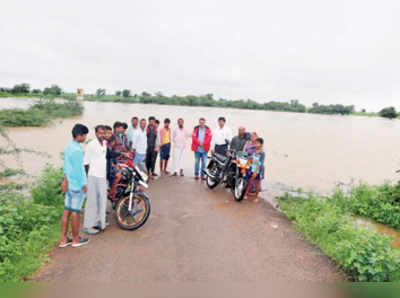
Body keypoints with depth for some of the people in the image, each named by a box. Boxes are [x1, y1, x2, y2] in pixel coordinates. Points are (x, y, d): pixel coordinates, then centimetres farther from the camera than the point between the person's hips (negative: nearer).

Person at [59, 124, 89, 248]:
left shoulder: (68, 146, 8)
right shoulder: (78, 150, -21)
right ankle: (76, 240, 18)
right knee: (75, 212, 4)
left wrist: (65, 180, 20)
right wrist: (84, 185, -13)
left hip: (69, 185, 9)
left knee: (67, 211, 13)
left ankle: (63, 239, 23)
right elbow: (79, 169, -20)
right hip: (77, 186, -9)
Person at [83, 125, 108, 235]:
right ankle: (87, 226, 7)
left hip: (103, 176, 8)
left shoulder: (104, 144, 12)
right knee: (92, 201, -2)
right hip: (94, 176, -8)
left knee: (102, 200, 15)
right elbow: (86, 162, -8)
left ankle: (98, 222, 29)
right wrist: (88, 174, -4)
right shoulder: (91, 144, -11)